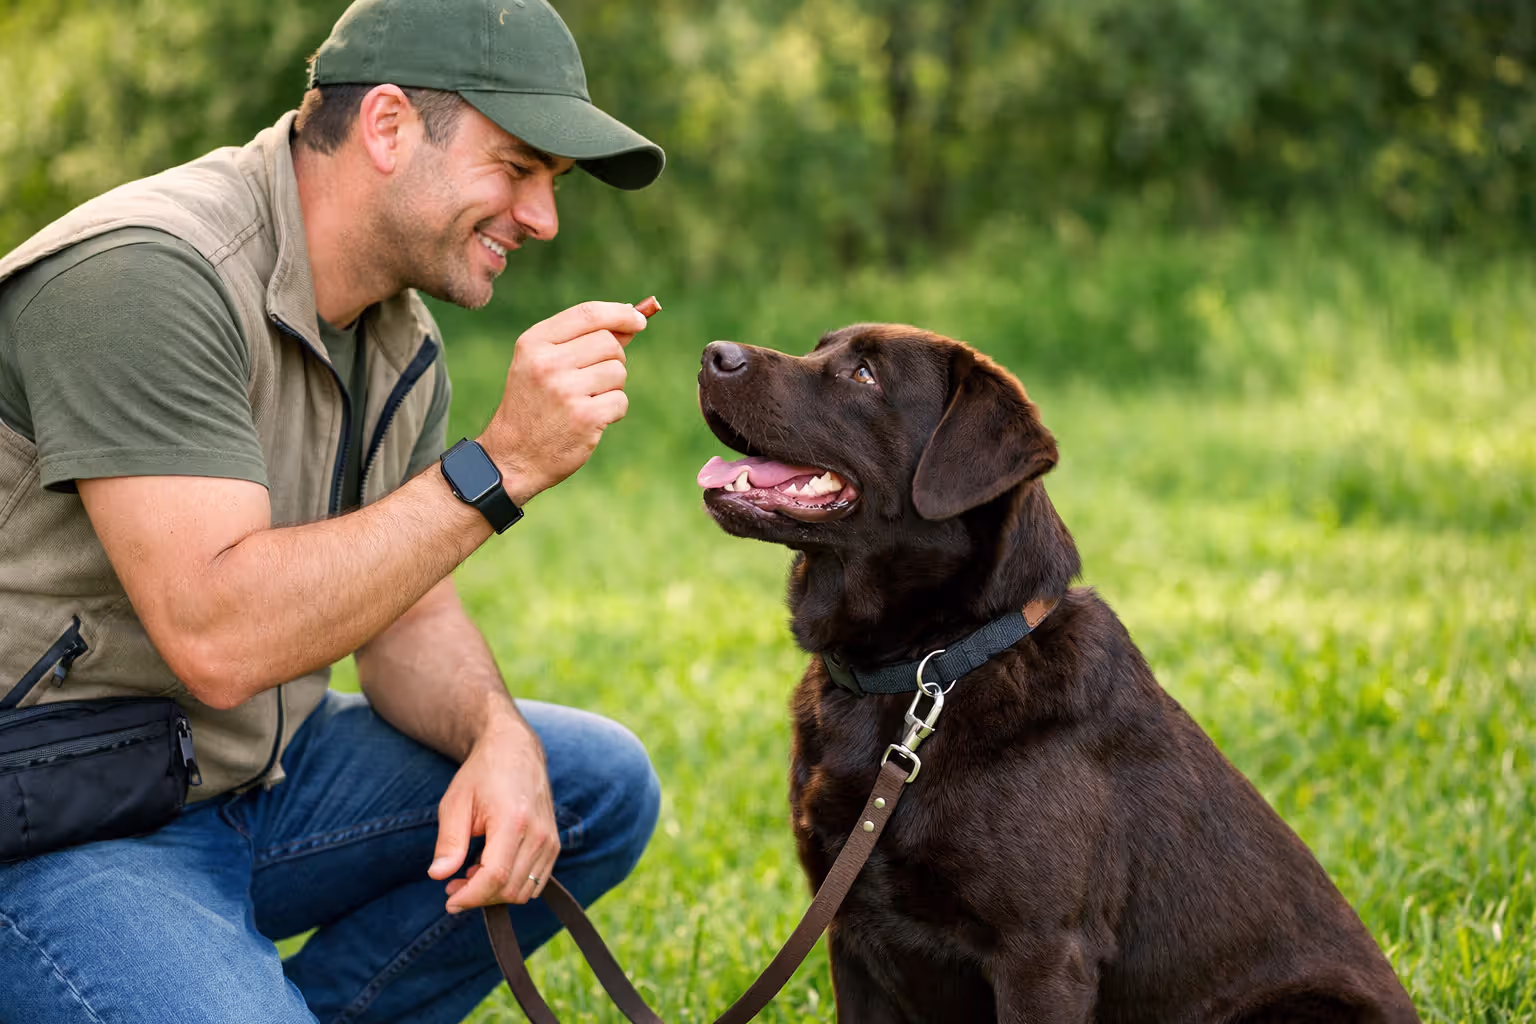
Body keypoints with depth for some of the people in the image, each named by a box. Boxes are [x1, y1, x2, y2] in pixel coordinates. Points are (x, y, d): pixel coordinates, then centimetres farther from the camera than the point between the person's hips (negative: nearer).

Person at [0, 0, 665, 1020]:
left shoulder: (401, 339, 7)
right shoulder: (144, 276, -23)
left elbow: (404, 612, 11)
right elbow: (217, 639, -30)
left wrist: (499, 738, -12)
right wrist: (503, 464, -30)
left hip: (249, 778, 9)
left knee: (600, 784, 6)